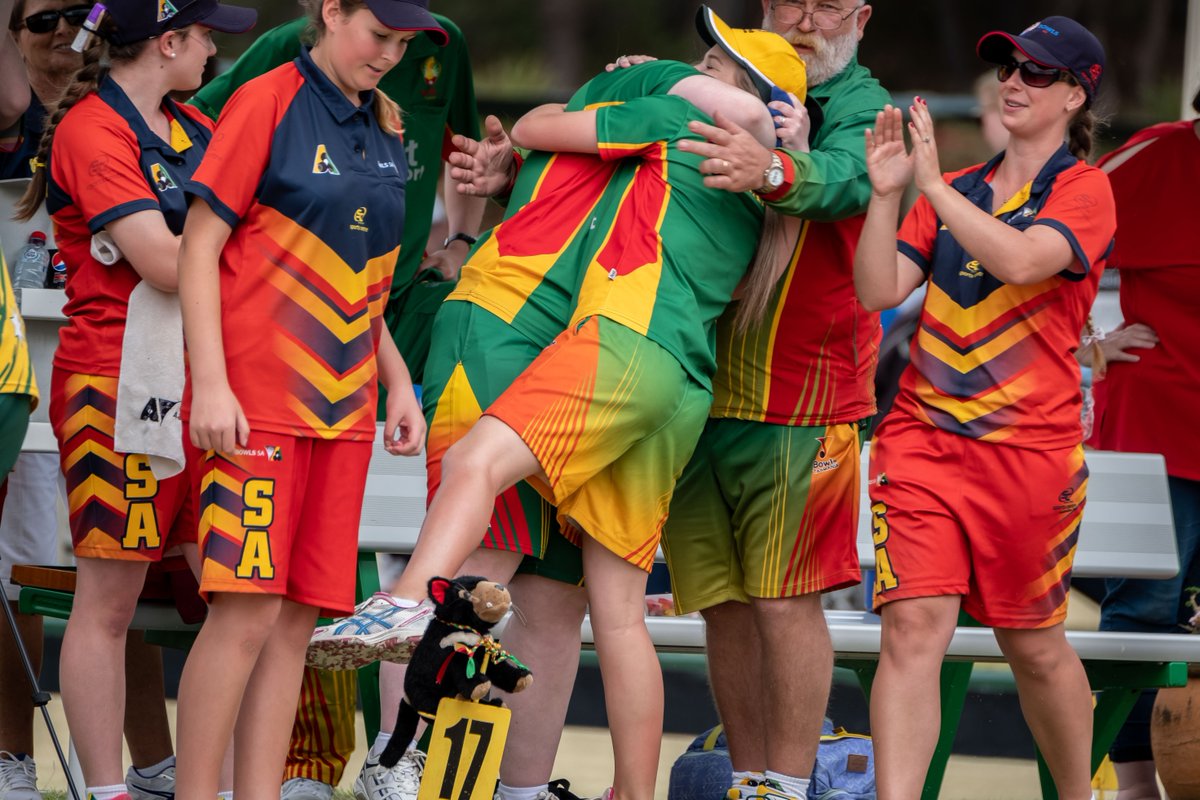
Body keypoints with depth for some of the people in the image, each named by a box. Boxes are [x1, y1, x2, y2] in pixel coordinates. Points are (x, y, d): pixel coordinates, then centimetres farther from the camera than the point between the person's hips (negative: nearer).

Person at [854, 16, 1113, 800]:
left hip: (1031, 447, -3)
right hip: (923, 434, 3)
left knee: (1033, 644, 9)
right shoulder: (952, 193, 14)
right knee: (914, 625, -12)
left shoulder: (1084, 189, -2)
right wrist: (886, 194, -8)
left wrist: (936, 187, -22)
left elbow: (1021, 260, -21)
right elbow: (880, 290, 4)